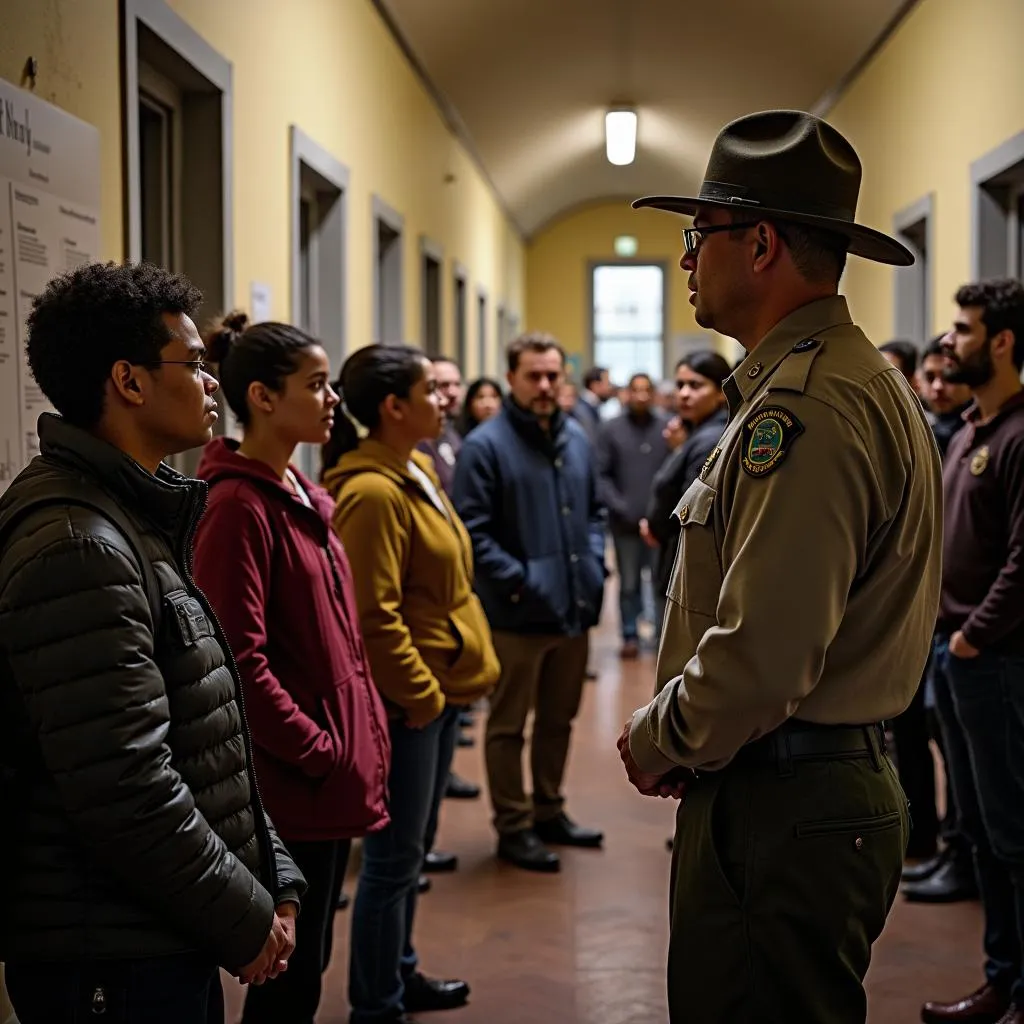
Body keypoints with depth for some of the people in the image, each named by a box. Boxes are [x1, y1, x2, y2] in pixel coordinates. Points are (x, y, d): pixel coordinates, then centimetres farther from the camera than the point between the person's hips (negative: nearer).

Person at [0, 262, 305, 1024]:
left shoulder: (144, 520, 12)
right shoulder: (78, 549, -21)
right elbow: (125, 793, -25)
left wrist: (272, 880, 10)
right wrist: (246, 920, -13)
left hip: (171, 945, 9)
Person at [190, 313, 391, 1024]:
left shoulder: (301, 496, 12)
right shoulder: (238, 506, -17)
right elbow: (240, 661, -22)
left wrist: (365, 737, 12)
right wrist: (319, 752, -17)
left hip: (335, 777, 9)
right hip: (293, 783, -9)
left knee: (307, 966, 18)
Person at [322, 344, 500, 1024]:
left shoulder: (418, 472, 12)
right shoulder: (371, 492, -19)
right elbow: (373, 616, -22)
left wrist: (469, 665, 14)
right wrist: (420, 693, -16)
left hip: (441, 689, 10)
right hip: (406, 703, -10)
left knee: (412, 849, 20)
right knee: (394, 859, 1)